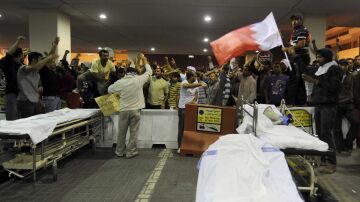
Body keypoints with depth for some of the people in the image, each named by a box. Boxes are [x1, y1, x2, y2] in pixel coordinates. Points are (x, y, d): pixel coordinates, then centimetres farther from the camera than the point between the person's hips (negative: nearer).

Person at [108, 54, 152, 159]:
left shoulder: (120, 82, -2)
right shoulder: (139, 80, -7)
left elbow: (109, 90, 13)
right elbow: (149, 72, 6)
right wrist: (144, 59, 17)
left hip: (123, 110, 2)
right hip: (135, 110, -1)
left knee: (122, 132, 13)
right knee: (133, 132, 7)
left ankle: (120, 151, 23)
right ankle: (130, 152, 11)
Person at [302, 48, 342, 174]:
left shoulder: (335, 69, -2)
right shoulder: (320, 69, 20)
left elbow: (334, 87, -13)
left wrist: (316, 81, -16)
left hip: (329, 105, -7)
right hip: (318, 105, 7)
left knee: (326, 133, -12)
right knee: (320, 133, 4)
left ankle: (331, 163, -7)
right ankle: (324, 160, 9)